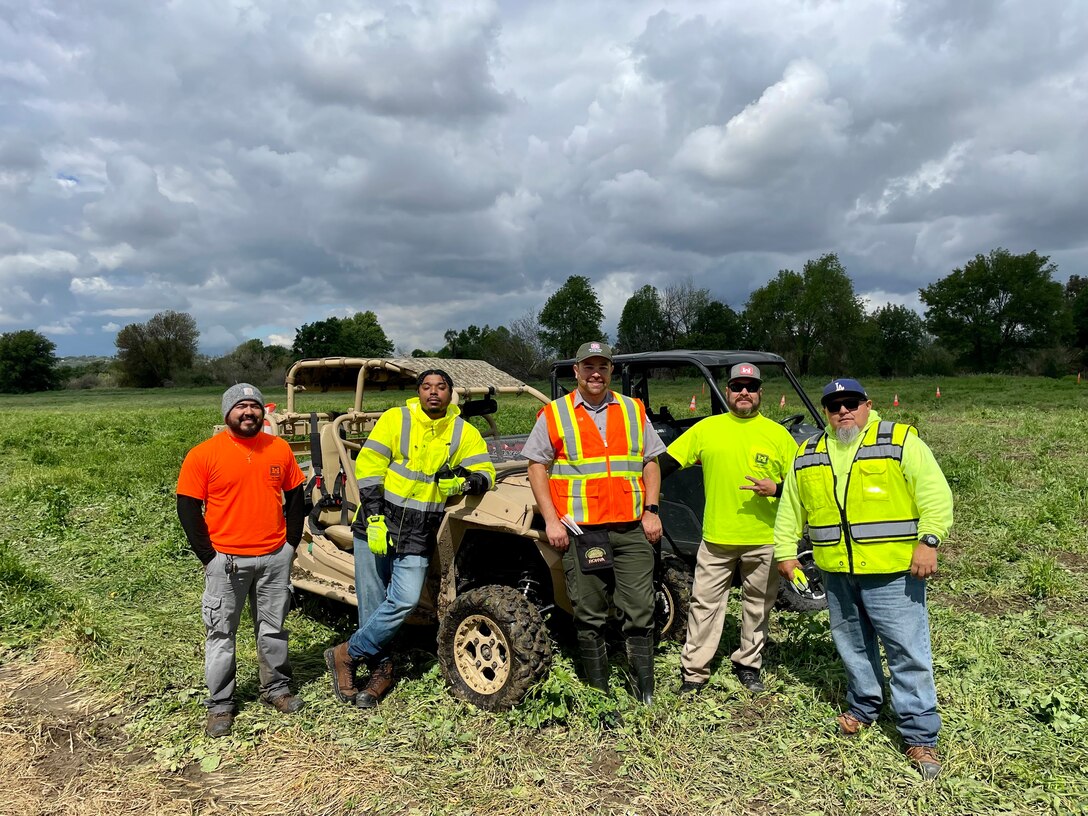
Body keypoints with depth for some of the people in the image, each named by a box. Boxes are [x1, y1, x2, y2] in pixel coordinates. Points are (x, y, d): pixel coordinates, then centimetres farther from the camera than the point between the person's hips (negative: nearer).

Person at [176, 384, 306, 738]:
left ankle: (276, 689, 33)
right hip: (226, 560, -3)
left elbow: (295, 498, 11)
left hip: (275, 557, 3)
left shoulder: (280, 449, 2)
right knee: (221, 634, 8)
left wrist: (291, 542, 4)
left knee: (273, 628, 15)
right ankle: (220, 706, 22)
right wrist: (209, 556, -9)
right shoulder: (203, 455, -9)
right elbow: (188, 509, -6)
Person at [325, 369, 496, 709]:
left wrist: (471, 480, -24)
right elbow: (368, 467, -6)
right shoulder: (396, 419, -3)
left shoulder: (464, 432, 3)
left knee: (405, 601, -8)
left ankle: (346, 654, 11)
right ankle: (381, 669, 24)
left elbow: (486, 471, 0)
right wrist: (374, 517, -13)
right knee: (373, 604, 5)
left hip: (418, 535, 1)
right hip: (378, 524, -1)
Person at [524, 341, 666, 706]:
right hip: (580, 529, -2)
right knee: (589, 616, 6)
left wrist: (651, 510, 2)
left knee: (640, 610, 4)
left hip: (632, 528, 2)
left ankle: (646, 694, 16)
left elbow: (650, 462, 12)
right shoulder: (554, 415, 2)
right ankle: (599, 692, 21)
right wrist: (551, 520, -6)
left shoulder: (634, 411, 10)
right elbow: (537, 467, 2)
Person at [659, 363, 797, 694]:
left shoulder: (777, 434, 1)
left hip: (764, 539, 1)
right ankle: (694, 672, 13)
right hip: (717, 537, 0)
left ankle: (748, 666, 32)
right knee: (704, 603, 3)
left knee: (757, 606, 14)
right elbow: (667, 462, 1)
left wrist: (775, 489, -15)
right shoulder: (706, 429, 1)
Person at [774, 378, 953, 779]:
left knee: (908, 651, -1)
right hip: (838, 574, 5)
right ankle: (864, 707, 38)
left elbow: (935, 493, -10)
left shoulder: (900, 441, -4)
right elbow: (790, 507, 15)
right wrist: (785, 551, 12)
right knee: (852, 645, 18)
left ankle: (920, 737, 10)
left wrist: (928, 540, -19)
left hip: (893, 572, -4)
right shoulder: (807, 455, 9)